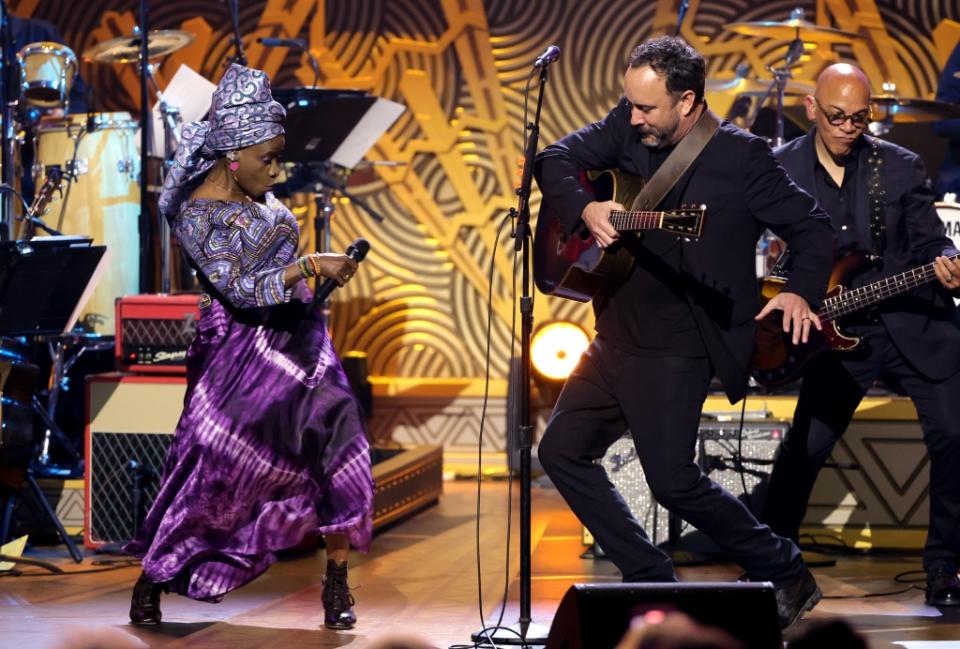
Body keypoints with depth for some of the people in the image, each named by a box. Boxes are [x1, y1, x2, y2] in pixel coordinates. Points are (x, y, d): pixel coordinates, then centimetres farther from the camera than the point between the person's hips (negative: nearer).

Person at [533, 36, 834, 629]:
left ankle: (786, 575, 6)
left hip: (676, 350, -7)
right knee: (563, 451, 8)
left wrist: (801, 293, -23)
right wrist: (585, 208, -15)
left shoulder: (741, 157, -12)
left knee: (673, 480, -13)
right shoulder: (628, 127, 3)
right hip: (617, 334, 8)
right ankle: (652, 581, 17)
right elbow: (555, 159, 5)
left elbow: (814, 230, -6)